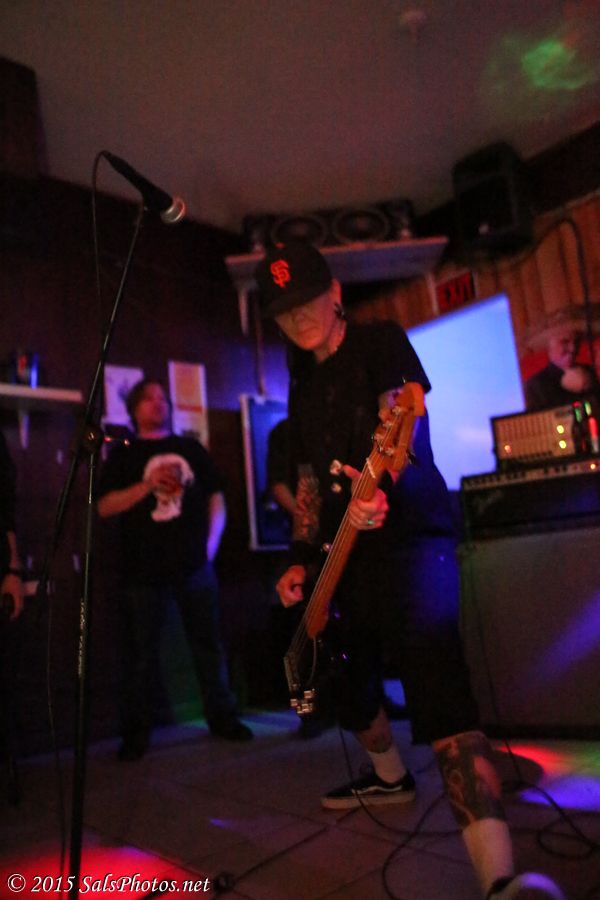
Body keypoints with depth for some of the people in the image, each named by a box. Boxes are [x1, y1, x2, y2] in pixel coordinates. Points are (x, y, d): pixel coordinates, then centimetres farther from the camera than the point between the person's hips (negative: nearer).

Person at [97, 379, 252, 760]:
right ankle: (136, 732, 17)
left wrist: (211, 543, 3)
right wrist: (148, 484, -16)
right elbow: (105, 506, -4)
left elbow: (216, 496, 13)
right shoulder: (124, 454, 7)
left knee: (209, 644, 9)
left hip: (195, 564, 2)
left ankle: (222, 716, 22)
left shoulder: (191, 448, 13)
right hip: (143, 569, -1)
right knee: (141, 653, 5)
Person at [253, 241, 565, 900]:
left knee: (439, 694, -23)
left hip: (409, 539, -8)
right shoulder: (303, 385, 15)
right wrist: (301, 559, 7)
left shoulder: (382, 344, -4)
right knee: (351, 686, 20)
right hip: (347, 553, 8)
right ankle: (390, 778, 45)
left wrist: (378, 489, -42)